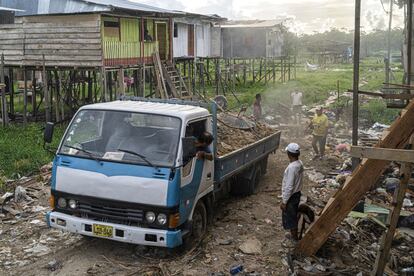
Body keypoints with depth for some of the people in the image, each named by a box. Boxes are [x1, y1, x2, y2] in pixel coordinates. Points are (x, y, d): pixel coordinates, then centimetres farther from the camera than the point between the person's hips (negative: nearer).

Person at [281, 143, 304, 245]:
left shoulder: (292, 168, -30)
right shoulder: (300, 163, -2)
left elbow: (289, 187, -27)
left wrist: (284, 201, -18)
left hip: (291, 196, -9)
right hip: (297, 194, 9)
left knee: (290, 218, 8)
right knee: (294, 216, 24)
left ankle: (294, 239, 22)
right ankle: (294, 235, 39)